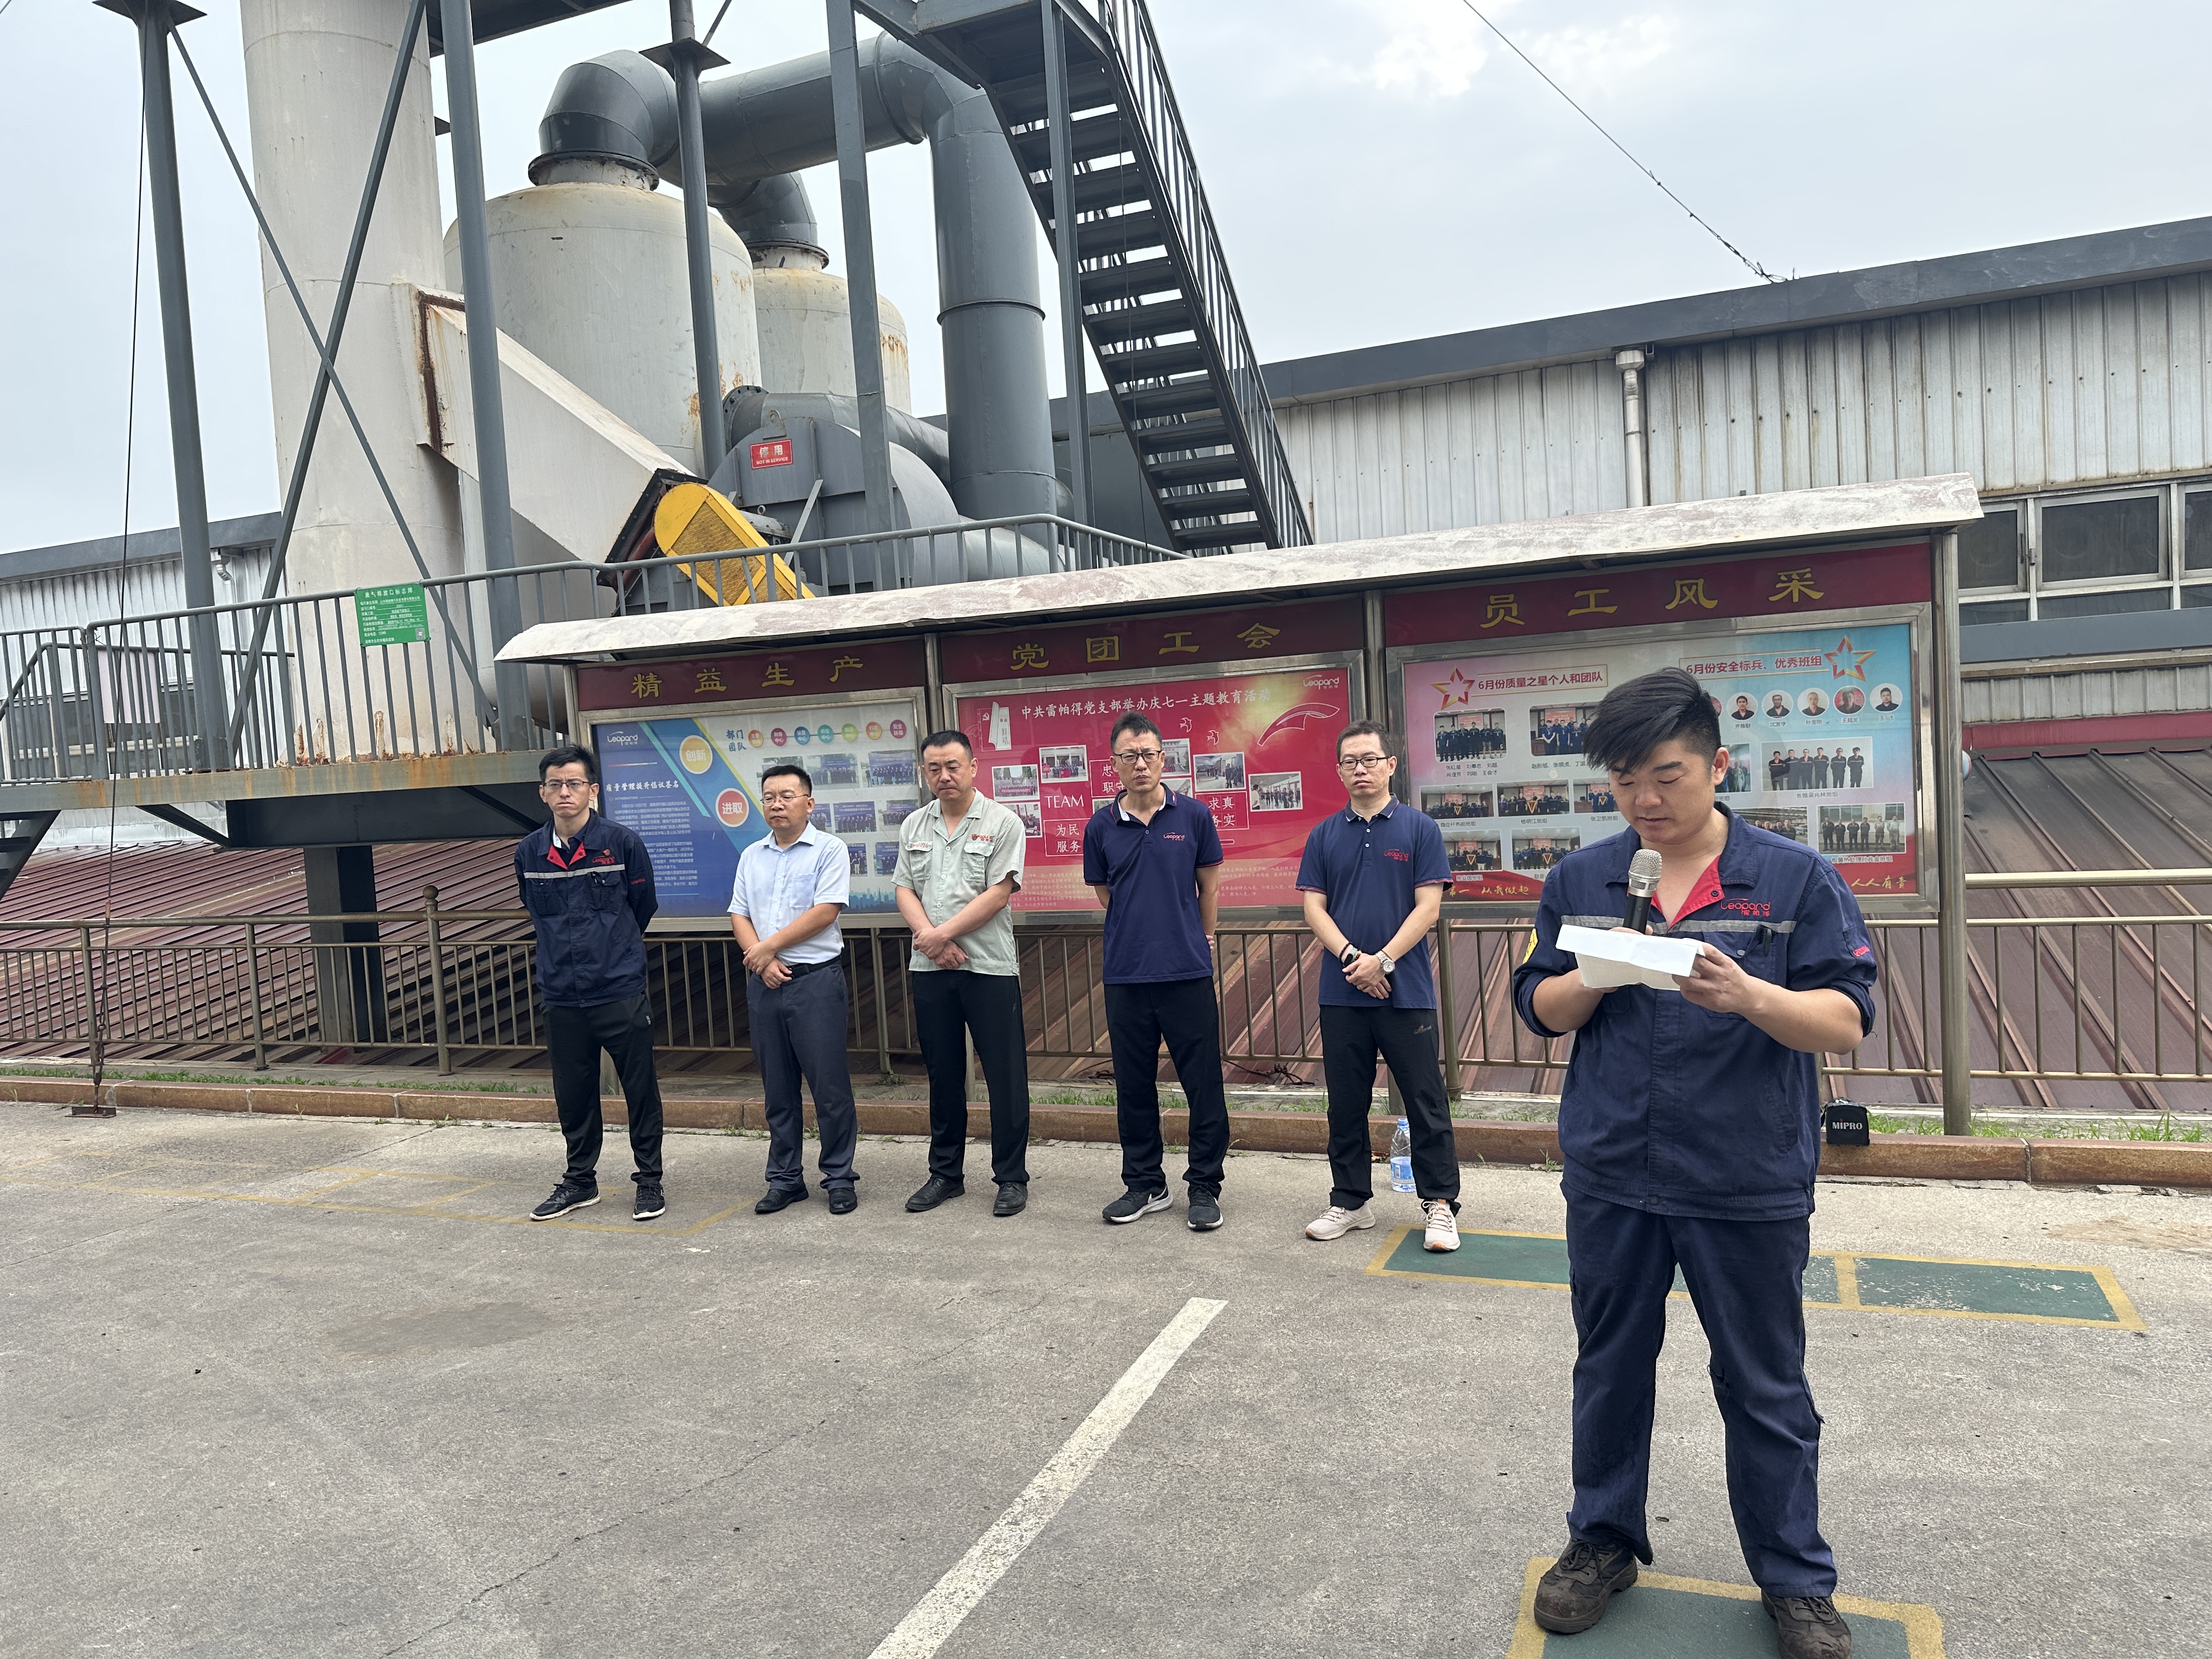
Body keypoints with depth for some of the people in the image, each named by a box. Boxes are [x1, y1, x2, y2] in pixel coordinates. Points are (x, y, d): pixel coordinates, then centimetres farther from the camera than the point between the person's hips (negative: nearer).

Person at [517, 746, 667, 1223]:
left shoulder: (622, 842, -6)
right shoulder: (529, 853, 3)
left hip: (621, 992, -3)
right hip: (561, 997, 3)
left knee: (640, 1091, 4)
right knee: (572, 1095, 13)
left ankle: (649, 1181, 18)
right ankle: (580, 1180, 30)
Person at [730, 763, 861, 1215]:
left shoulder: (829, 850, -3)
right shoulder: (752, 856, 14)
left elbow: (825, 912, -13)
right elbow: (739, 915, 9)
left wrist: (768, 947, -10)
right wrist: (761, 962, -7)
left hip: (815, 978, -5)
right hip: (764, 982, 5)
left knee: (829, 1086, -2)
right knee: (777, 1089, 11)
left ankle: (839, 1178, 10)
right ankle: (785, 1179, 20)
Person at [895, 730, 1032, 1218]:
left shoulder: (1002, 822, -3)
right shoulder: (914, 826, 12)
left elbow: (998, 893, -11)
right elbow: (905, 889, 7)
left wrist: (944, 933, -13)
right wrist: (929, 936, -10)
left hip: (989, 966, -4)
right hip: (929, 969, 5)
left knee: (1005, 1077, 0)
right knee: (942, 1075, 13)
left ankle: (1012, 1178, 10)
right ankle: (945, 1173, 25)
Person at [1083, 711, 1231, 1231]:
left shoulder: (1193, 816, 0)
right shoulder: (1101, 827, 3)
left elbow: (1208, 886, 11)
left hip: (1188, 972, -2)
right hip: (1126, 974, 2)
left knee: (1204, 1085, 2)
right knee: (1134, 1085, 11)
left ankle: (1205, 1186, 15)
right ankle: (1144, 1183, 25)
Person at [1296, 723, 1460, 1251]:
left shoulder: (1420, 829, 0)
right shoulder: (1324, 835, 8)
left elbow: (1427, 907, -6)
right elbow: (1314, 907, 3)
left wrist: (1383, 960, -14)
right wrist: (1352, 958, -12)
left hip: (1407, 990, -3)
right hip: (1340, 994, 3)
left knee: (1426, 1103, 3)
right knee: (1346, 1104, 11)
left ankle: (1440, 1205, 14)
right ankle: (1350, 1201, 23)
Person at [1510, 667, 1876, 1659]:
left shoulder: (1795, 880, -5)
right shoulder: (1580, 880, 3)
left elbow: (1847, 1022, -9)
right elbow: (1540, 1008, 5)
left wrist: (1748, 995, -28)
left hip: (1751, 1187, -2)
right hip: (1611, 1180, 3)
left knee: (1766, 1389, 12)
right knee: (1610, 1369, 16)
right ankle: (1604, 1541, 36)